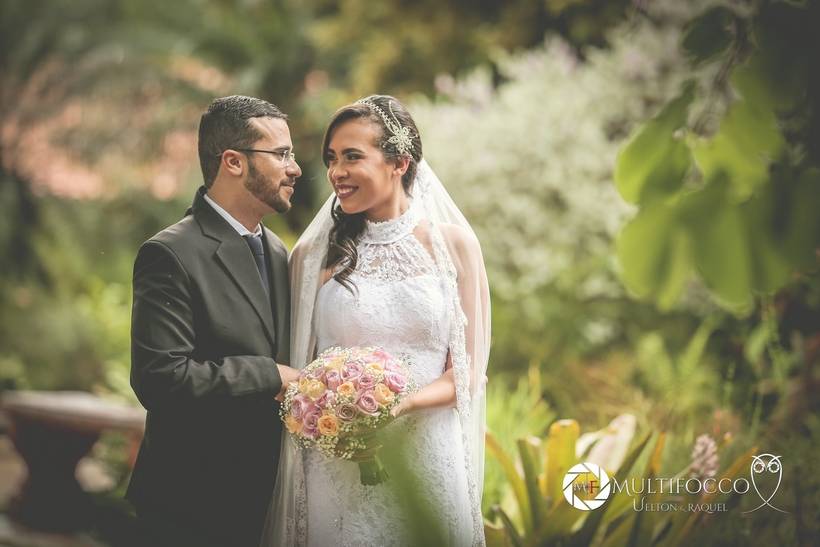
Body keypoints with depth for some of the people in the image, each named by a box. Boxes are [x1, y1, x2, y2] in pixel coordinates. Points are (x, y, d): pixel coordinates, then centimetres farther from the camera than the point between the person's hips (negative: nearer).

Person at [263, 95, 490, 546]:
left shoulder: (453, 243, 0)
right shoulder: (312, 254, 2)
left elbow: (467, 372, 1)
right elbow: (296, 371, 8)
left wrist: (402, 403, -17)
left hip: (426, 455, 0)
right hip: (335, 467, 0)